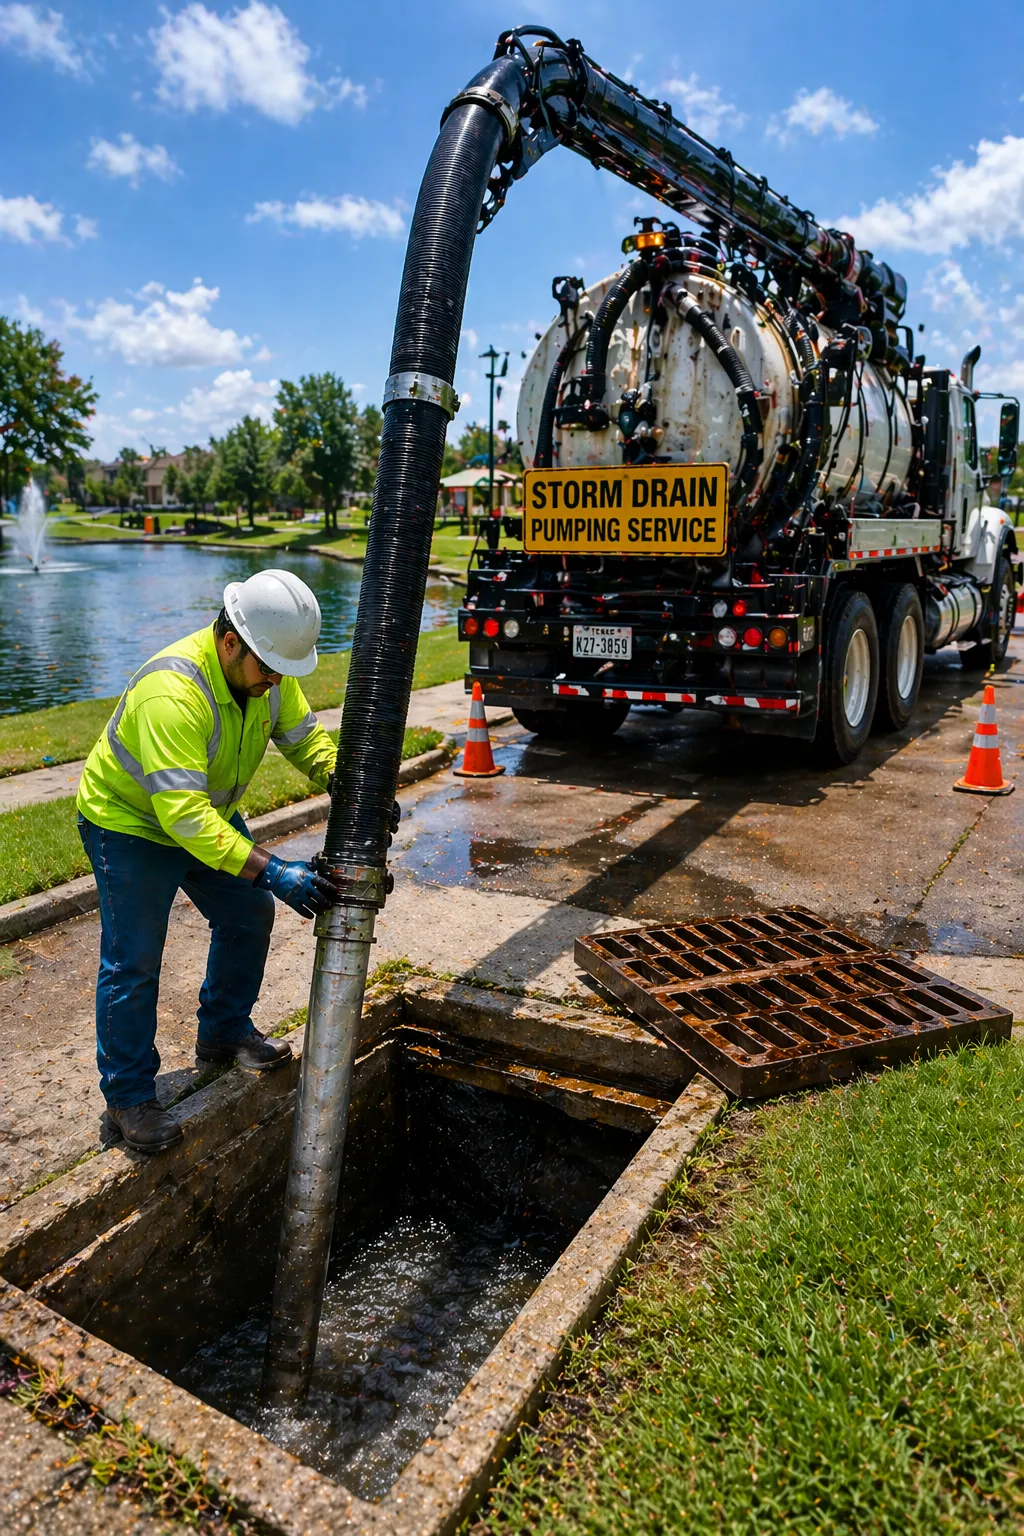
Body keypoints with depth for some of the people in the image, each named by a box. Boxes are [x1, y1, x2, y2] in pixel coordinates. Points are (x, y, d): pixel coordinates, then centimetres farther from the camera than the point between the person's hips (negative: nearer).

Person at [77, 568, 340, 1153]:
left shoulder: (269, 670, -14)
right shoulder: (172, 692, -39)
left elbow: (305, 737, -2)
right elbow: (183, 815, -44)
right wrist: (273, 870, -47)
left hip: (210, 814, 8)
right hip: (131, 823, -8)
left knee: (250, 914, 12)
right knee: (133, 960, -6)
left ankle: (225, 1033, 32)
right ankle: (128, 1097, 10)